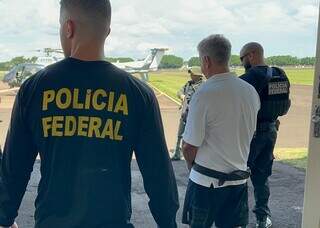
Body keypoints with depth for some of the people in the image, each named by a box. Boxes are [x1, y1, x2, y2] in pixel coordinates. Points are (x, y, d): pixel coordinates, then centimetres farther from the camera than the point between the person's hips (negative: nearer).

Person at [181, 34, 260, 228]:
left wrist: (193, 167, 5)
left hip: (207, 181, -5)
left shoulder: (204, 94, -19)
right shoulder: (251, 92, 0)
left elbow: (189, 147, -14)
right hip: (240, 178, 5)